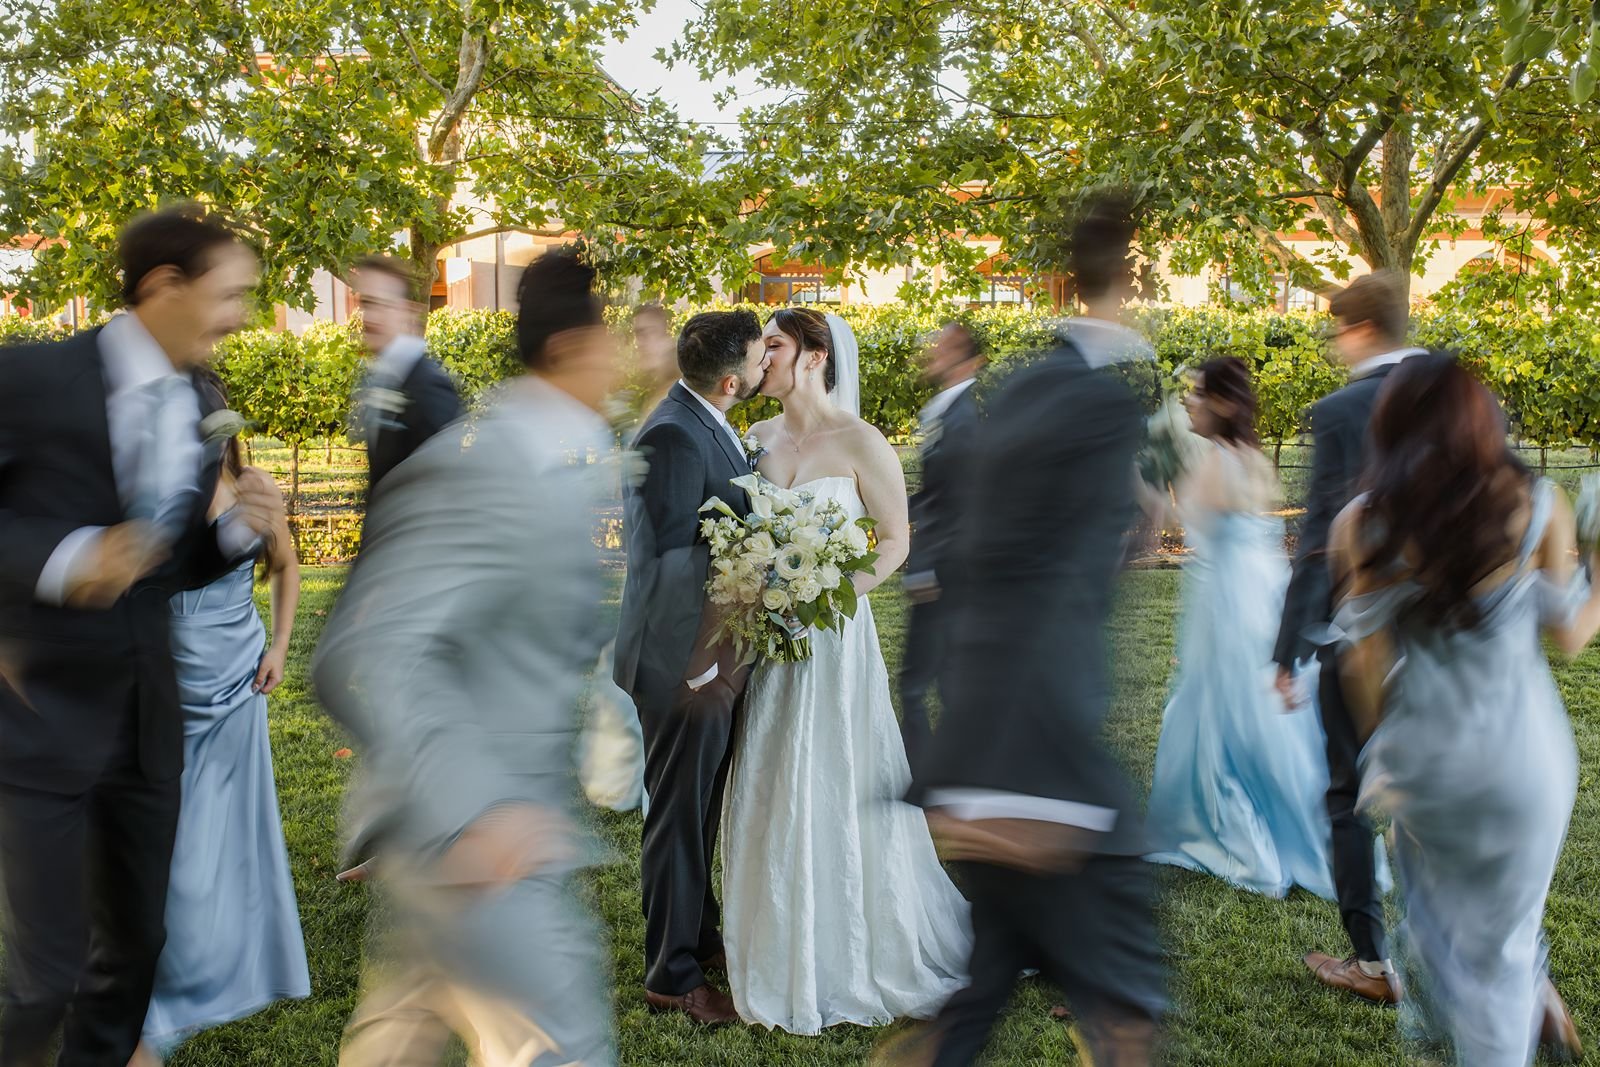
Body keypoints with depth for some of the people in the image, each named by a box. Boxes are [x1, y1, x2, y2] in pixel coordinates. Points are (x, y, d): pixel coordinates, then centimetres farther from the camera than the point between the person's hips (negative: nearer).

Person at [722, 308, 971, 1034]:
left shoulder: (859, 443, -8)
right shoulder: (756, 440, 7)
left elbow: (895, 540, -5)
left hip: (835, 639, -5)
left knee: (837, 795, 3)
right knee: (770, 796, 10)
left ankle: (853, 960, 22)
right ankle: (785, 956, 26)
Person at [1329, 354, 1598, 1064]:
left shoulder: (1361, 523, -9)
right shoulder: (1538, 508, -9)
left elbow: (1364, 658, -6)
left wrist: (1377, 745, 9)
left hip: (1422, 754, 0)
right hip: (1521, 752, 0)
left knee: (1438, 904, 26)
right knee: (1501, 932, 18)